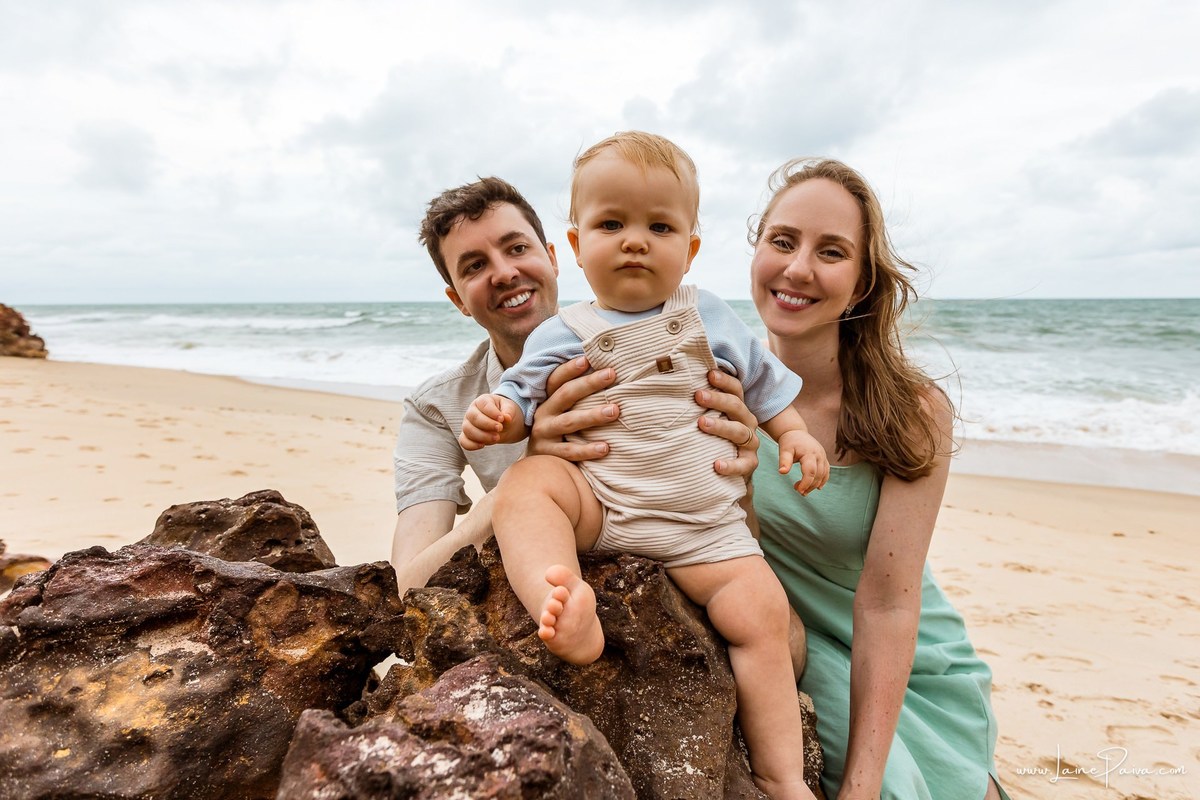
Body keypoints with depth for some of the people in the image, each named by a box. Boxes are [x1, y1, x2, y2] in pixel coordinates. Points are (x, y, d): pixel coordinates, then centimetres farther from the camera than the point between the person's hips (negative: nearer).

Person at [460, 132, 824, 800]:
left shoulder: (709, 318, 11)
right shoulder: (564, 335, 5)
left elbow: (764, 381, 21)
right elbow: (524, 397, 6)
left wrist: (795, 434, 9)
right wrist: (496, 415, -16)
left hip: (705, 525, 1)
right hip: (598, 502, 0)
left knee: (763, 614, -13)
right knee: (525, 482, -27)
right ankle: (566, 616, -47)